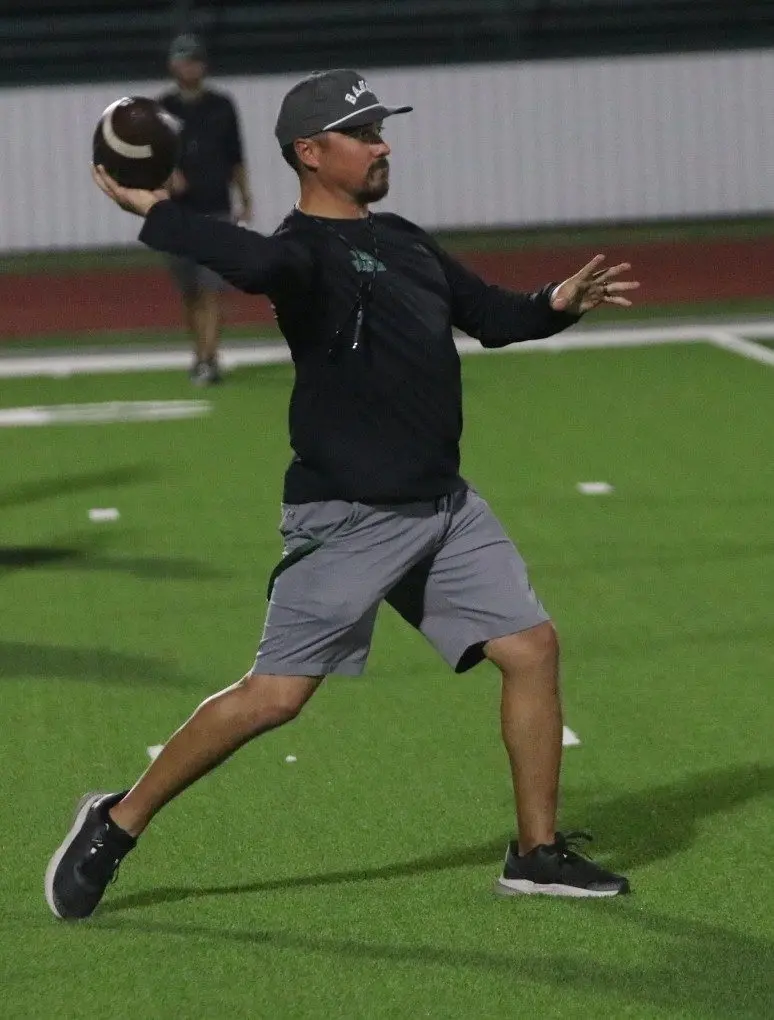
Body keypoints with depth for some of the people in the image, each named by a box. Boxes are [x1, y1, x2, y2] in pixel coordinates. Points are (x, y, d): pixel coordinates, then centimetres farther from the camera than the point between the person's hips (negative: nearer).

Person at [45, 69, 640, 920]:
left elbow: (493, 318, 21)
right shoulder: (305, 251, -12)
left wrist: (559, 304, 3)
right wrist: (152, 215, -33)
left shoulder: (403, 240, 16)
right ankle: (116, 823, 7)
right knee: (275, 695, -8)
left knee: (531, 647, 3)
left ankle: (537, 853, 15)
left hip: (443, 505, 8)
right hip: (347, 518, -8)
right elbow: (260, 264, -37)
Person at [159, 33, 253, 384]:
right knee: (189, 290, 8)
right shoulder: (161, 110, 4)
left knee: (212, 288, -11)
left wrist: (245, 200, 8)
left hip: (215, 210, -1)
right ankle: (201, 354, 21)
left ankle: (207, 360, -17)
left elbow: (236, 157, 12)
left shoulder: (221, 106, 6)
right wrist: (166, 174, -18)